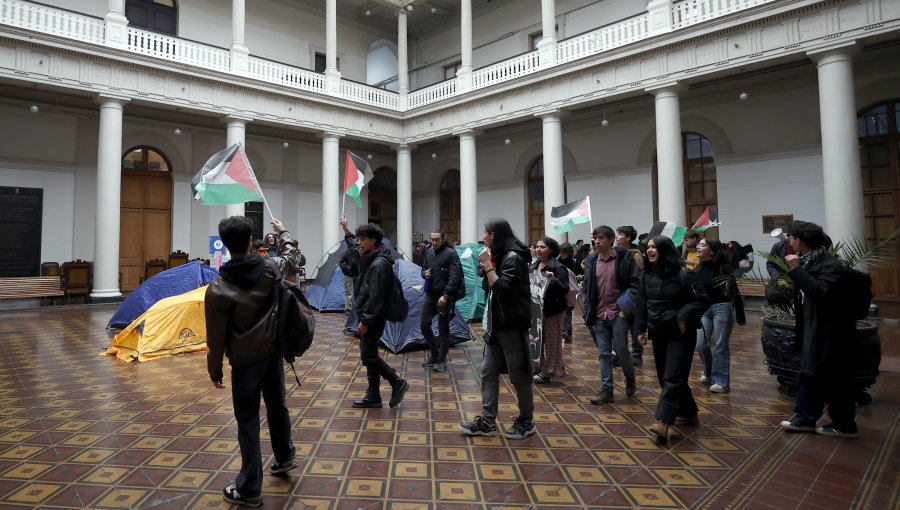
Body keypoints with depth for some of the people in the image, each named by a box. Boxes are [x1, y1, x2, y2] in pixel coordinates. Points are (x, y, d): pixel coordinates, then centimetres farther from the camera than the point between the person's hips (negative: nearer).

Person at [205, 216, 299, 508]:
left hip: (245, 359, -4)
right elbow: (291, 254, 14)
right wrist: (282, 232, 32)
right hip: (273, 351, 4)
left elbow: (216, 336, -13)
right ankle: (285, 456, 44)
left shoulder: (218, 288, -19)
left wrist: (215, 369, 0)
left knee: (248, 421, 6)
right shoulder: (270, 269, -10)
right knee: (277, 405, 23)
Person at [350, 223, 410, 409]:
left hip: (373, 318, -10)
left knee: (368, 355, -5)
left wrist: (365, 320, -21)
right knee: (369, 354, 12)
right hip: (369, 317, 10)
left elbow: (375, 296, -23)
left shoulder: (379, 264, -18)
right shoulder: (371, 260, 13)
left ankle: (398, 383, 6)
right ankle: (373, 396, 20)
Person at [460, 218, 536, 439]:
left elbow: (502, 289, -22)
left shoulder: (513, 257, -14)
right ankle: (487, 421, 14)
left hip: (511, 325, -9)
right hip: (495, 324, 9)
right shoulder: (499, 256, 14)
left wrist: (488, 265, -18)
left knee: (518, 375, 3)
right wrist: (486, 265, 4)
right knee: (488, 372, 8)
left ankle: (526, 421, 18)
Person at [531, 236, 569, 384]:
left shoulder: (558, 267, -11)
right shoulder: (533, 266, 8)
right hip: (536, 309, 6)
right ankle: (538, 369, 25)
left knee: (551, 341, 3)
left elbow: (565, 290, -15)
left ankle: (549, 371, 15)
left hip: (553, 310, -6)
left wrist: (553, 279, -29)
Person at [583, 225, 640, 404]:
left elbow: (635, 283, -5)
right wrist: (588, 314, 8)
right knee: (604, 353, 6)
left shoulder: (624, 258, -4)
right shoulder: (591, 262, 8)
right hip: (599, 315, 4)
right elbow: (587, 289, 12)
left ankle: (630, 379, 31)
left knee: (621, 350, 3)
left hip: (618, 313, -4)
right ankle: (606, 390, 12)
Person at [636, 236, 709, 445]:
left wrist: (684, 317, -19)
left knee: (673, 377, -8)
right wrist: (642, 329, 6)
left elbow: (702, 300, -11)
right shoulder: (647, 275, 3)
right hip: (658, 334, 7)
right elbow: (642, 304, 9)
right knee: (664, 377, 14)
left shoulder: (683, 275, -14)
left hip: (680, 335, -6)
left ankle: (662, 421, -12)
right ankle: (688, 412, 31)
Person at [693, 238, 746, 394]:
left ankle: (722, 381, 12)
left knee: (721, 346, 1)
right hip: (704, 309, 5)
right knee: (701, 344, 6)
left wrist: (740, 317, -10)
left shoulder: (723, 268, -13)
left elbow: (735, 292, -11)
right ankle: (709, 372, 31)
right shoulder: (698, 268, 3)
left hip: (722, 308, -5)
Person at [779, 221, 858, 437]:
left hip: (831, 332, -9)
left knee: (835, 379, 4)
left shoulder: (830, 264, -19)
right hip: (812, 330, 9)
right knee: (808, 374, 13)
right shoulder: (808, 262, 6)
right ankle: (805, 418, 23)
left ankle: (844, 425, 19)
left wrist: (796, 270, -30)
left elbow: (821, 293, -33)